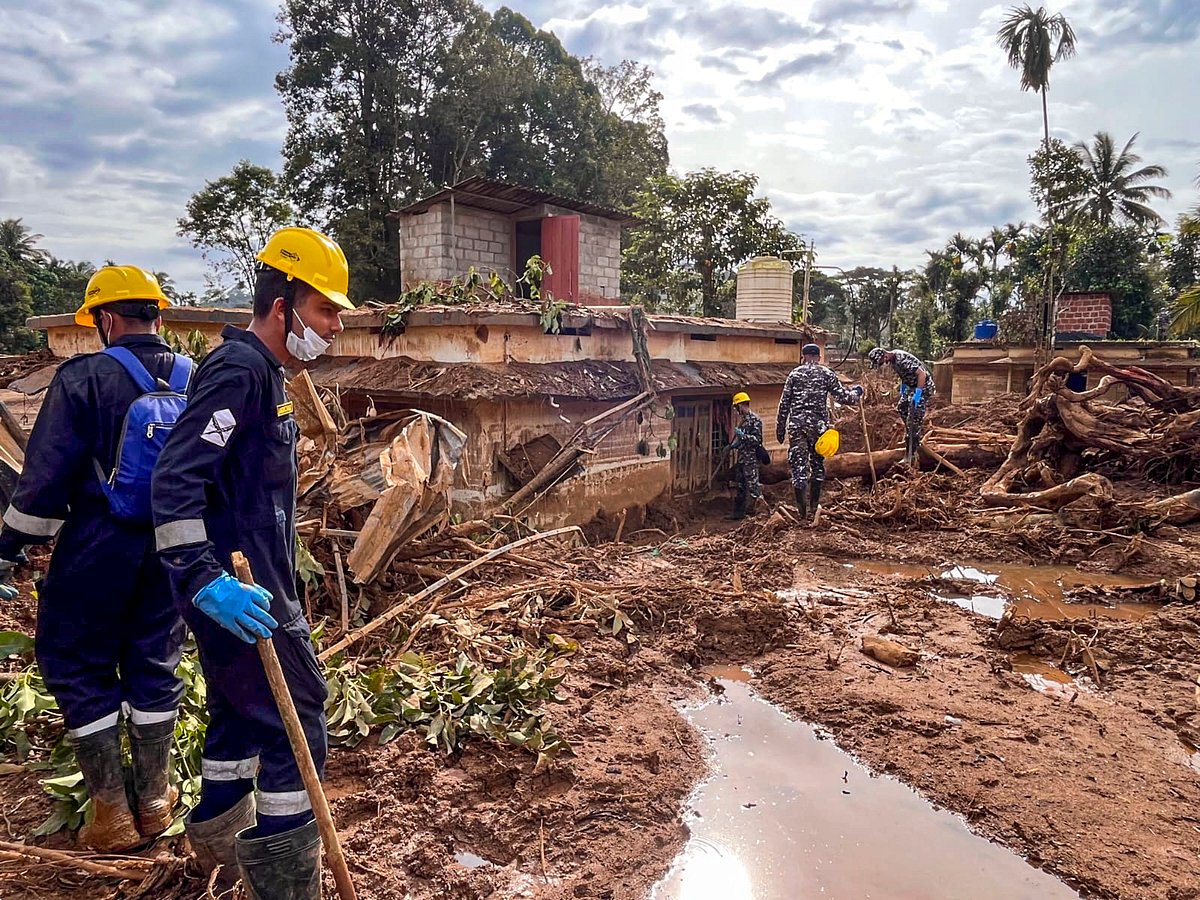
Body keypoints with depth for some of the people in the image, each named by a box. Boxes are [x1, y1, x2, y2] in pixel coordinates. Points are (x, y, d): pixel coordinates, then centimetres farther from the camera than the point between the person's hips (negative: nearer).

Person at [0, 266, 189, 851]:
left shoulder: (83, 378, -14)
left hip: (98, 550, -4)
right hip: (173, 548, 5)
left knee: (77, 665, 12)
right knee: (154, 664, 16)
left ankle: (111, 812, 16)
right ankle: (154, 800, 27)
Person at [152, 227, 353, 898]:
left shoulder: (264, 373, 13)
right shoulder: (239, 369, -18)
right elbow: (176, 480, -26)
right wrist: (206, 579, -33)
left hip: (254, 581, 10)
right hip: (239, 590, -10)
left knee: (242, 710, 22)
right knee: (298, 720, -2)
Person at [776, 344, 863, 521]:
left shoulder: (795, 374, 8)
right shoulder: (827, 374, 5)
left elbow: (784, 403, 5)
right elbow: (842, 396, 2)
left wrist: (780, 427, 11)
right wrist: (857, 392, 23)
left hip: (796, 424, 0)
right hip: (818, 424, 0)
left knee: (798, 466, -2)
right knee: (817, 464, 15)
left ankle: (802, 511, -9)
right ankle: (814, 506, 18)